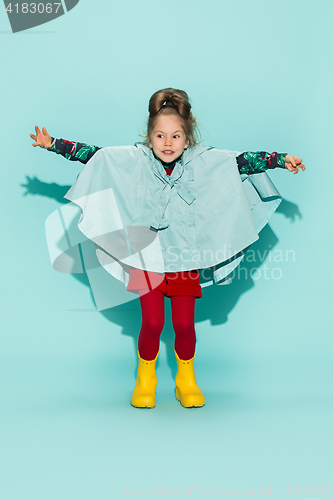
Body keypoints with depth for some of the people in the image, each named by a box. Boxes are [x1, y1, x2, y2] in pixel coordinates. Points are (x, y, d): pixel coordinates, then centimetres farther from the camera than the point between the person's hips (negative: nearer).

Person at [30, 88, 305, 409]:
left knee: (184, 324, 2)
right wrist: (52, 144, -3)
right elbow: (91, 154, 0)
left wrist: (281, 160, -10)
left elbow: (242, 161, -2)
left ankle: (186, 380, 28)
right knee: (152, 322, -2)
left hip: (185, 256, 1)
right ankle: (145, 379, 25)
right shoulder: (134, 159, -3)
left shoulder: (203, 161, -3)